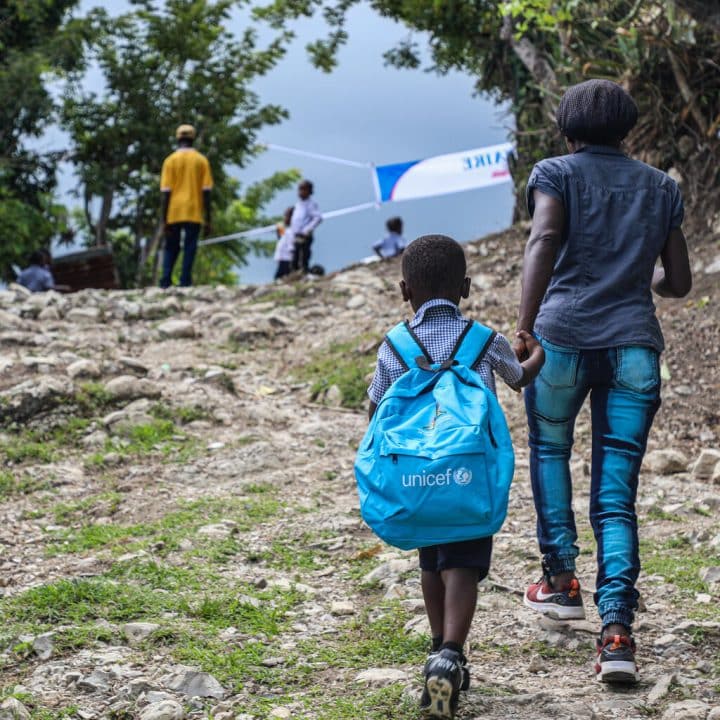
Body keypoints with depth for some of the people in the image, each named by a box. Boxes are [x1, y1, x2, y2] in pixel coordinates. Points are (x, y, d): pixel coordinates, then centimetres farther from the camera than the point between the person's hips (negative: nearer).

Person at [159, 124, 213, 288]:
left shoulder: (170, 160, 1)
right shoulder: (201, 160, 3)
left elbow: (166, 193, -3)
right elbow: (206, 192, 0)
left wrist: (164, 220, -1)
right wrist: (207, 220, 4)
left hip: (174, 213, 1)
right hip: (194, 213, -1)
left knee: (171, 248, 11)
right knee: (190, 249, 2)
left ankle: (166, 281, 1)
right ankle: (185, 281, -7)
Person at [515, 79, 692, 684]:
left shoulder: (557, 174, 6)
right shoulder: (661, 188, 17)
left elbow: (545, 240, -14)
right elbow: (679, 282, 17)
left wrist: (524, 327, -20)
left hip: (564, 336, -2)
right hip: (635, 344, 2)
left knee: (550, 449, 26)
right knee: (616, 497, 2)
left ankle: (561, 578, 22)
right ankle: (617, 630, -12)